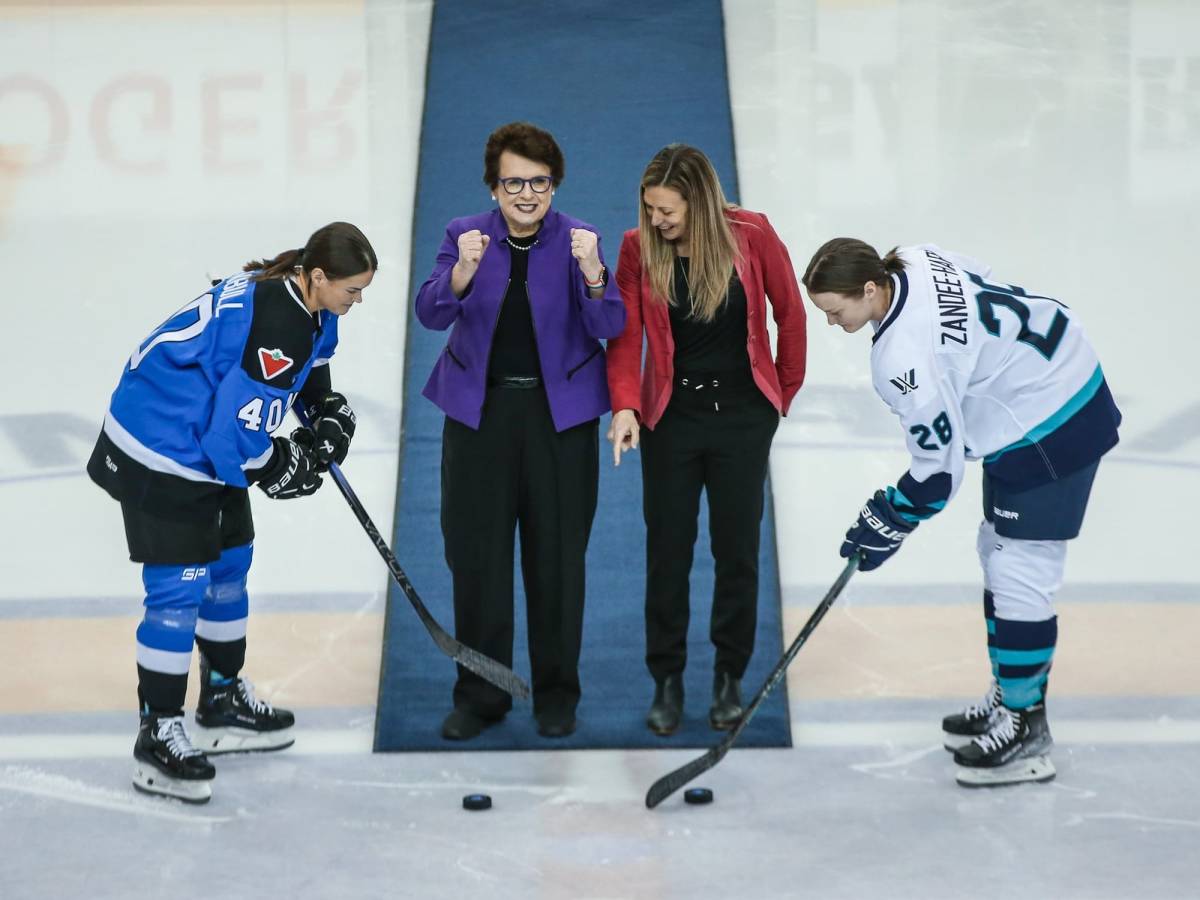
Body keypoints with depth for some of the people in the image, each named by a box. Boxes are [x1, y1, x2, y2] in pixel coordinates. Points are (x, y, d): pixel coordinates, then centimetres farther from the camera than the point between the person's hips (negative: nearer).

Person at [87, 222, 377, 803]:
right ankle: (158, 738, 1)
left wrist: (329, 412, 5)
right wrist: (285, 469, -10)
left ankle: (224, 701, 35)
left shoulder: (297, 297, 1)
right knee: (179, 590, -7)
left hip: (205, 445, 11)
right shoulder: (278, 327, -29)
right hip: (162, 455, -11)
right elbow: (239, 433, -27)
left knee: (230, 564, 19)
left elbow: (307, 363, 22)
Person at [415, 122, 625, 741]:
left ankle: (556, 694, 19)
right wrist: (463, 270, -31)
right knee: (475, 552, 5)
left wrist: (591, 271, -28)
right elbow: (431, 314, -12)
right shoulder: (465, 235, 0)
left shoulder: (578, 240, -3)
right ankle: (480, 695, 17)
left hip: (560, 413, -1)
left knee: (557, 554, 5)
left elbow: (609, 328, -11)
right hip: (480, 411, 1)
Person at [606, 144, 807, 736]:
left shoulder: (751, 236, -10)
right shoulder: (637, 248, -8)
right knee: (667, 548, 2)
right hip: (671, 416, 1)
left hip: (742, 415, 0)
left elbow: (790, 312, 2)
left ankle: (730, 677, 21)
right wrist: (625, 405, -25)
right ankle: (667, 681, 16)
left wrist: (785, 388, 9)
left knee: (737, 547, 6)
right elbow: (625, 335, -10)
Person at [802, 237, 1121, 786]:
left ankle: (1025, 735, 5)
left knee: (1019, 574, -5)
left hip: (1048, 431, -11)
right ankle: (1010, 697, 32)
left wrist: (886, 524, -8)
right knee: (999, 555, 19)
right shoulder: (915, 261, -5)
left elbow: (938, 469, -22)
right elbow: (990, 288, 13)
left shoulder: (904, 358, -30)